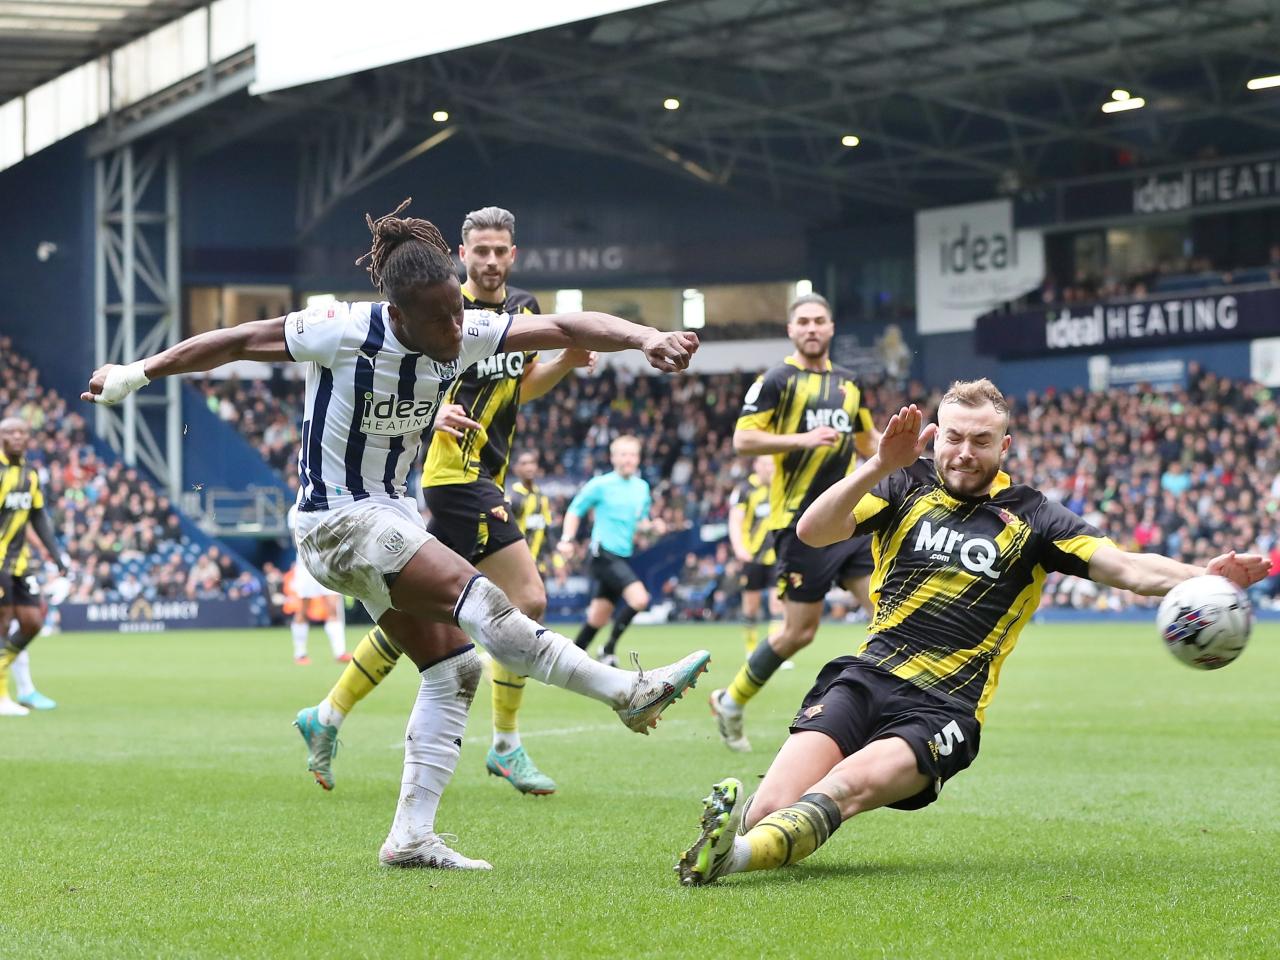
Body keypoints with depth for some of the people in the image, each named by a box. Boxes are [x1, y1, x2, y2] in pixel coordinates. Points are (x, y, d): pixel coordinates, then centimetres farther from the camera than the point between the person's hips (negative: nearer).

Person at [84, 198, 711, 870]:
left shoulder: (463, 334, -7)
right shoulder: (346, 333, -22)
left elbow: (562, 328, -10)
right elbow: (241, 341, -11)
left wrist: (645, 338, -25)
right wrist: (136, 373, -5)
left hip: (389, 514, 8)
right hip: (337, 519, -8)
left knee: (453, 668, 1)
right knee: (477, 597, -25)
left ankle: (411, 837, 3)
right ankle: (626, 693, -24)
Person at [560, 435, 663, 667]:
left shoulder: (642, 487, 12)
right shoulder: (600, 485, -5)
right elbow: (574, 510, 1)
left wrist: (652, 526, 1)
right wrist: (567, 539, -11)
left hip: (623, 556, 7)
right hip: (604, 553, -7)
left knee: (598, 617, 10)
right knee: (639, 598, -22)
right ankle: (609, 648, -8)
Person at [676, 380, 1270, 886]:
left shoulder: (1029, 517, 9)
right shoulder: (907, 487, 10)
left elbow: (1128, 568, 0)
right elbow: (813, 531, -4)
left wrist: (1199, 577, -20)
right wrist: (881, 466, -16)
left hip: (942, 711, -1)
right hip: (864, 679, 2)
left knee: (846, 787, -34)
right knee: (774, 808, -25)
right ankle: (735, 809, 1)